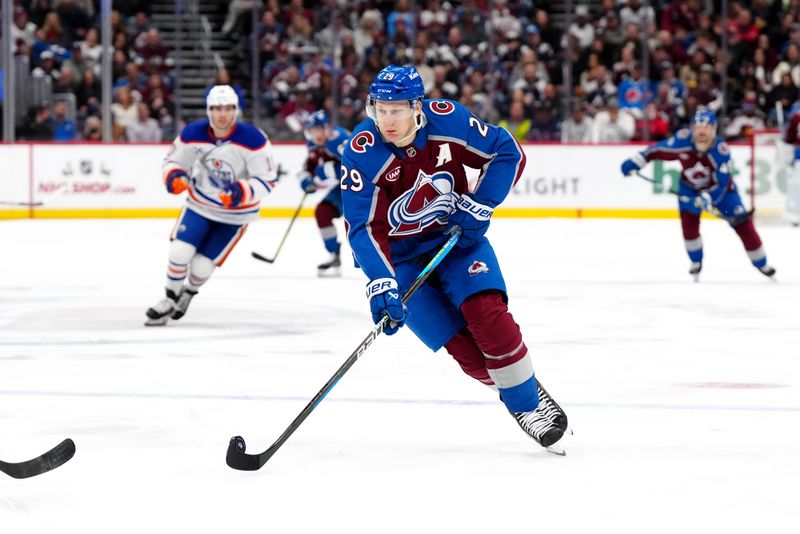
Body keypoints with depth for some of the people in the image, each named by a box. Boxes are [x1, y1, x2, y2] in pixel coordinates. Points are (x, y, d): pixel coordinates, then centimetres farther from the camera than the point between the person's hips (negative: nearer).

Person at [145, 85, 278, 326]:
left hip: (235, 213, -2)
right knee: (179, 251, -15)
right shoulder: (193, 134, -15)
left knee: (202, 266, -3)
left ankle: (188, 293, 32)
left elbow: (267, 180, -19)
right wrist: (174, 177, -25)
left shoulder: (253, 140, -23)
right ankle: (170, 299, 11)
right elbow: (173, 161, -2)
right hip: (200, 204, 2)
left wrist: (241, 192, -37)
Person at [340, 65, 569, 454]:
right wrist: (380, 284, -36)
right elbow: (363, 229, -24)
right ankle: (520, 406, 8)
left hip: (455, 235, 1)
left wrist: (478, 206, -16)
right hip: (400, 256, -1)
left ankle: (531, 398, -4)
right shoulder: (362, 153, -22)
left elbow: (508, 154, -6)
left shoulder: (448, 121, -18)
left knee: (487, 312, -21)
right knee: (460, 344, -12)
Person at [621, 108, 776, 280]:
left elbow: (720, 185, -35)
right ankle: (696, 262, 12)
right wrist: (634, 162, -18)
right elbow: (657, 150, -15)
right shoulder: (682, 140, -30)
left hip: (720, 188, -2)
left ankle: (761, 264, 9)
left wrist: (705, 199, -49)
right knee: (688, 222, -14)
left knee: (743, 224, -7)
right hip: (690, 186, 2)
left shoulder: (721, 151, -35)